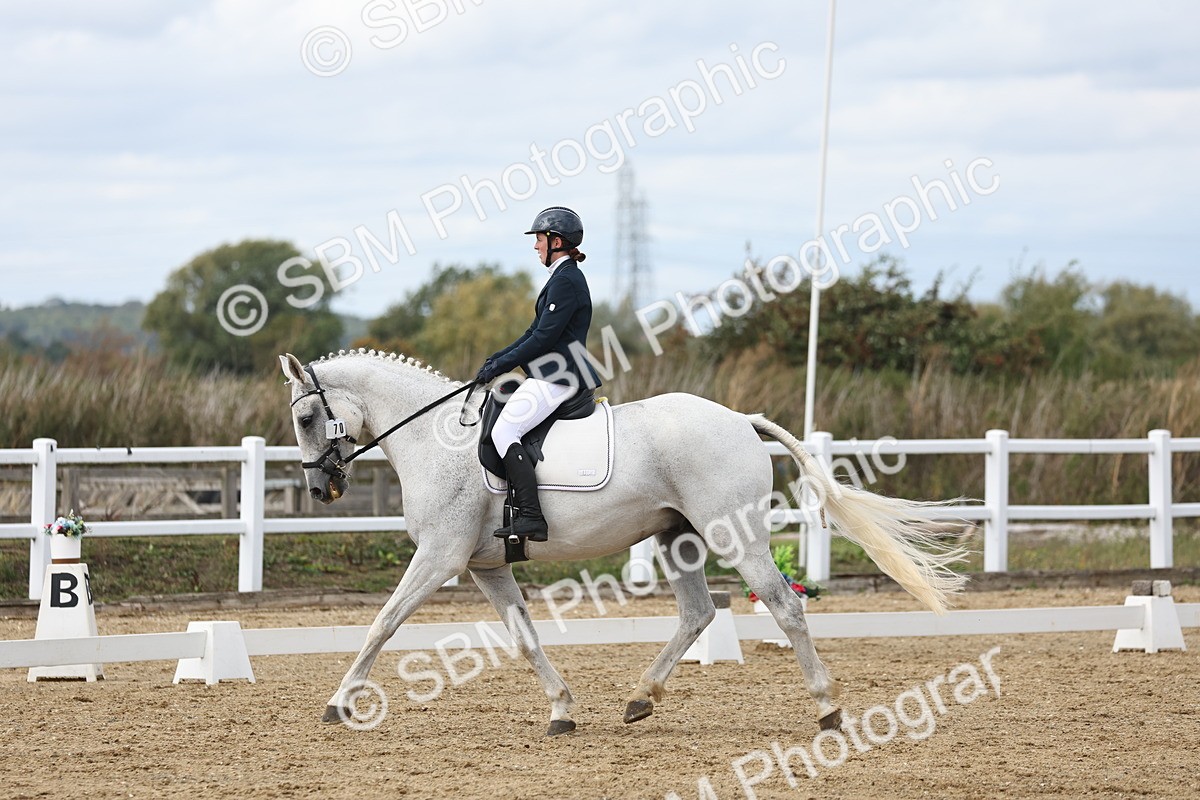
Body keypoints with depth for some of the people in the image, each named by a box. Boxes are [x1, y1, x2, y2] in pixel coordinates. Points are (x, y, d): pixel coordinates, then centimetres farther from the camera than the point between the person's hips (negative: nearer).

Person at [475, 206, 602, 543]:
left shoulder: (565, 281, -14)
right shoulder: (565, 277, 19)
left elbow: (544, 338, -19)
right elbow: (536, 332, 22)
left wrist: (500, 365, -13)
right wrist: (497, 358, 14)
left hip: (557, 378, -11)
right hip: (555, 376, 11)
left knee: (504, 432, -20)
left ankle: (530, 517, -29)